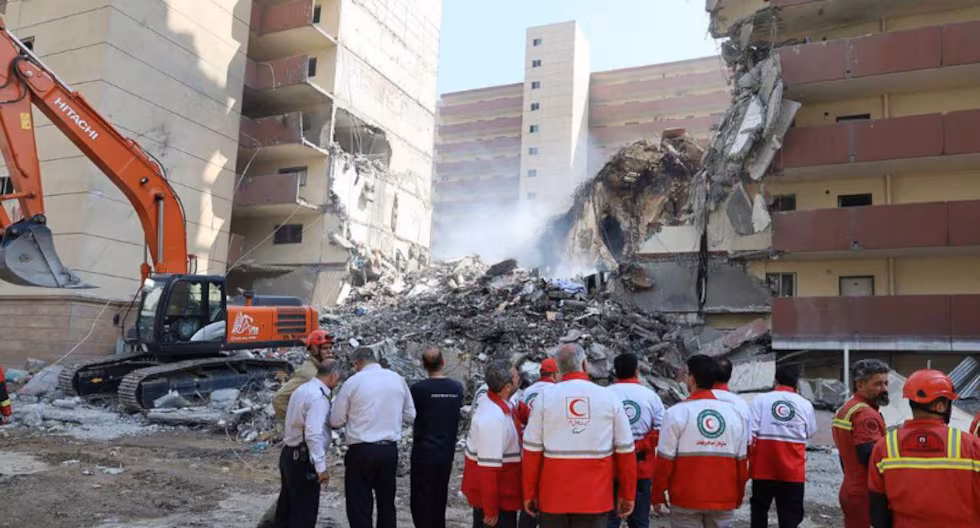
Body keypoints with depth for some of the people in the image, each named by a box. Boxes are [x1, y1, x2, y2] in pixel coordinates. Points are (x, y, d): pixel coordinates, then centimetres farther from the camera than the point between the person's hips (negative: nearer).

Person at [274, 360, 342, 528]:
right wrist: (321, 466, -25)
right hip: (302, 459, -9)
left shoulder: (302, 389, 9)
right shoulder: (318, 397, -20)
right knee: (304, 512, 1)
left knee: (286, 507, 19)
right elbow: (313, 435, -27)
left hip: (289, 454, 9)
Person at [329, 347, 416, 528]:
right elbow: (410, 416, 10)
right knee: (387, 503, 18)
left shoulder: (353, 382, -7)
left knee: (359, 506, 5)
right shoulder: (397, 379, 4)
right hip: (390, 450, 4)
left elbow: (336, 421, 0)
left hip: (361, 451, -4)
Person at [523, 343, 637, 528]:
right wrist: (627, 495, 10)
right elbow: (626, 451, 0)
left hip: (553, 494, 0)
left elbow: (532, 450, -3)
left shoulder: (545, 397, -4)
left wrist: (529, 493, 6)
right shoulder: (609, 397, -3)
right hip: (595, 498, 0)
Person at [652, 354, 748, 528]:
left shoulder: (677, 412, -9)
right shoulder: (732, 412, 2)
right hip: (724, 499, 3)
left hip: (686, 498, -3)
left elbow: (665, 460, -9)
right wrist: (738, 497, 19)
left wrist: (658, 495, 3)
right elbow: (741, 461, 7)